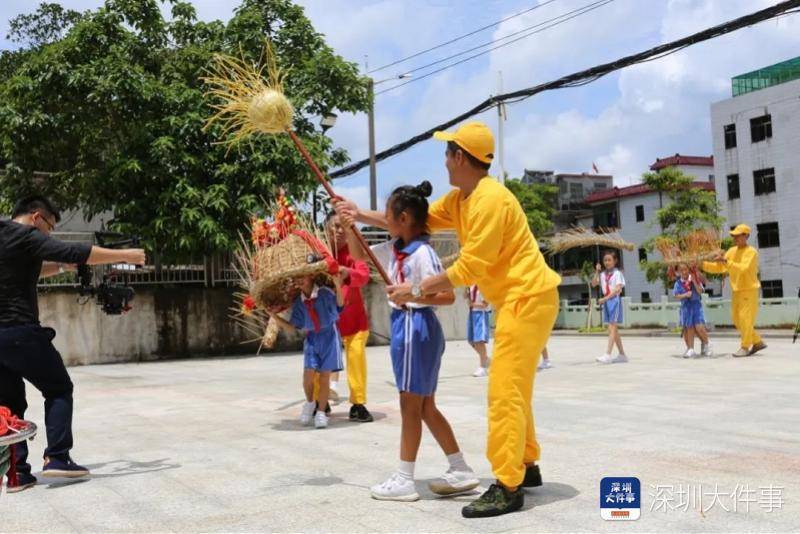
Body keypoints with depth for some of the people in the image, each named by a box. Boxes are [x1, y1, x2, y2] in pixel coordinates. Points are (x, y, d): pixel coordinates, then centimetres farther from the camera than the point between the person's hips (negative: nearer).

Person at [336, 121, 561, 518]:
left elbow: (469, 268, -24)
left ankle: (507, 489, -8)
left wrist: (418, 289, -18)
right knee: (514, 389, 17)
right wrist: (361, 214, 14)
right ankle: (526, 467, 29)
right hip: (516, 299, 11)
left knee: (505, 391, -12)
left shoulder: (490, 200, -21)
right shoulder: (458, 200, 11)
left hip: (528, 297, -11)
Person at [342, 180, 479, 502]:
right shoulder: (393, 250, 9)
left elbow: (448, 295, -19)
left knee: (410, 405, 0)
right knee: (425, 406, 13)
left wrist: (412, 294, -30)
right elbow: (359, 256, 21)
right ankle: (461, 471, 20)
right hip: (403, 325, 9)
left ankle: (404, 480, 11)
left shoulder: (423, 253, -17)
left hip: (417, 326, -9)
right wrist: (349, 228, 4)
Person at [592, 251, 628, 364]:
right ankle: (622, 354, 18)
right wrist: (597, 272, -3)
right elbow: (594, 284, 6)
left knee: (612, 328, -12)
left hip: (614, 300, -7)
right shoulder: (603, 274, 12)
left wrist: (605, 299, -20)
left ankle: (608, 355, -19)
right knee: (614, 329, 10)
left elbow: (617, 289, -14)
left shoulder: (617, 273, -6)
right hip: (606, 301, 7)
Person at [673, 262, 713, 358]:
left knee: (699, 327, -11)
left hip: (696, 305, -1)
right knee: (689, 328, 5)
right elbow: (677, 296, -3)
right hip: (685, 307, 2)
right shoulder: (678, 283, 1)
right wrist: (685, 295, -20)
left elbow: (700, 291, -11)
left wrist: (694, 281, -16)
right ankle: (690, 349, 14)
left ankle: (706, 345, 12)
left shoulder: (695, 280, 0)